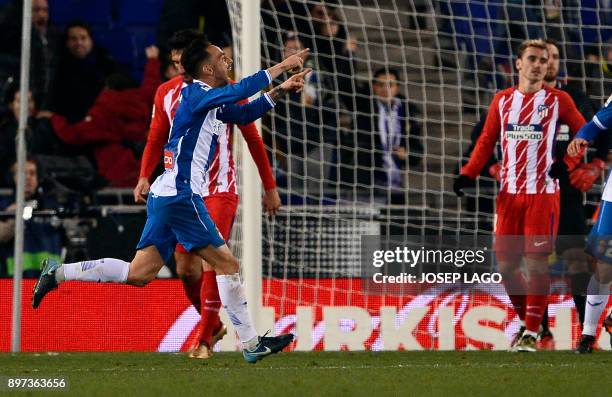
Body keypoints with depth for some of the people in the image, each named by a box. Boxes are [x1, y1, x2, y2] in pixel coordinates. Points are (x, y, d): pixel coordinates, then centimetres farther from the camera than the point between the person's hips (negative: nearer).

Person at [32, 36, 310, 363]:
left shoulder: (215, 104, 17)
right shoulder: (195, 94, -11)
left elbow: (245, 113, 30)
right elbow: (240, 90, -23)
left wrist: (280, 91, 18)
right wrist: (282, 66, -16)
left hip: (165, 197, 10)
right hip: (180, 196, -10)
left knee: (139, 273, 7)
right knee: (227, 264, -6)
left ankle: (58, 273, 7)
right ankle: (251, 344, -3)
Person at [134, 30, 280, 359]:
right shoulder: (166, 93, 3)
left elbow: (253, 139, 0)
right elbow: (156, 139, 13)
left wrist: (270, 188, 3)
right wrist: (144, 177, -3)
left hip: (219, 191, -4)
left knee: (211, 263, -16)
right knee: (186, 268, 3)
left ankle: (205, 340, -9)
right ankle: (213, 325, 27)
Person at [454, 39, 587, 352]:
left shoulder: (558, 100, 2)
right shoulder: (502, 100, 11)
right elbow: (486, 141, 13)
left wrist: (568, 163, -10)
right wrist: (468, 173, 0)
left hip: (543, 193, -4)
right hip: (509, 194, 4)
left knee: (536, 262, -9)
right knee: (505, 264, 2)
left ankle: (532, 332, -3)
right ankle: (527, 320, 21)